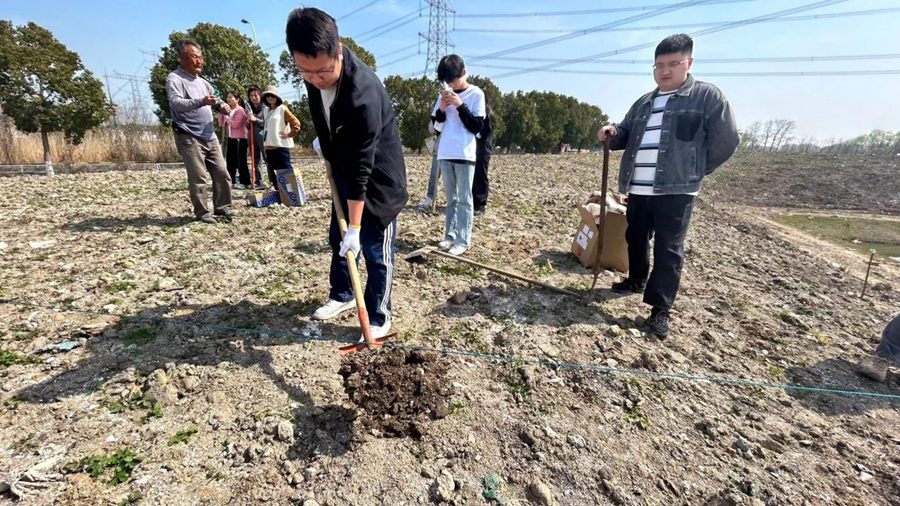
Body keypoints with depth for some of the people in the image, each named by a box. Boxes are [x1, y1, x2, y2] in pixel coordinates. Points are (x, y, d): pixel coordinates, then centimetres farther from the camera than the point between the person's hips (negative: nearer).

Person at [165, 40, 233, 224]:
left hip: (210, 137, 7)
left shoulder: (202, 82, 19)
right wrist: (200, 102, -37)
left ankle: (222, 207, 18)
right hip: (189, 138, -7)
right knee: (198, 178, -8)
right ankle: (202, 213, 0)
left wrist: (223, 107, -3)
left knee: (222, 174, 7)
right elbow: (175, 102, -21)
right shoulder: (175, 79, -5)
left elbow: (216, 101, 23)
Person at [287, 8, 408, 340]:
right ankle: (341, 296, 38)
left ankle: (378, 318, 16)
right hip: (344, 172, 8)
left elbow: (362, 169, -32)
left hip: (378, 179, -8)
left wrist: (355, 228, -29)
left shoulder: (363, 95, -34)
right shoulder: (316, 72, -11)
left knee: (376, 252, -2)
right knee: (337, 239, 18)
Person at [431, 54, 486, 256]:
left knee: (464, 199, -2)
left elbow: (477, 127, -7)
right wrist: (441, 109, -5)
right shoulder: (444, 95, 12)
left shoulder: (476, 94, -2)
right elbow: (435, 125, 13)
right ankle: (450, 235, 17)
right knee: (450, 198, 10)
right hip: (445, 154, 5)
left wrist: (460, 106, -14)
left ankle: (463, 240, 1)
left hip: (465, 155, -5)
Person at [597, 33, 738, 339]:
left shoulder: (707, 96, -1)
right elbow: (626, 135, 19)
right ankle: (636, 281, 39)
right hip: (638, 189, 6)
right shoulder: (644, 103, 17)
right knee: (636, 239, 17)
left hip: (676, 191, -6)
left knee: (668, 250, -4)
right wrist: (612, 133, -5)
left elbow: (725, 140, -1)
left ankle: (660, 310, 2)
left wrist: (693, 171, 3)